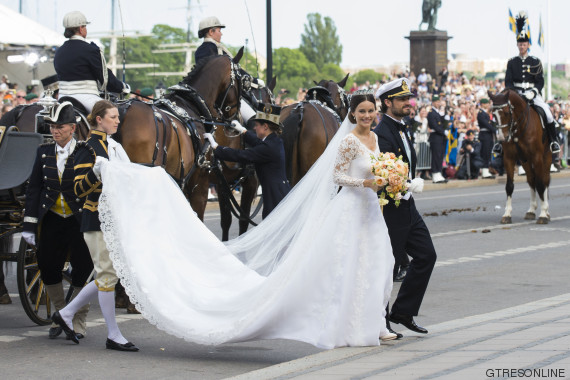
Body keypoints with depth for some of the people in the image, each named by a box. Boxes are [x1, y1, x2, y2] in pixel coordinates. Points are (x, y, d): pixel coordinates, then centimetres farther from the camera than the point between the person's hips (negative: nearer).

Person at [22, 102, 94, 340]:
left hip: (79, 220, -3)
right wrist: (30, 224, 3)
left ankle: (78, 322, 15)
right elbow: (34, 188, 8)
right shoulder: (44, 152, 6)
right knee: (48, 269, 4)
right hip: (52, 220, 4)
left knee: (82, 271, 0)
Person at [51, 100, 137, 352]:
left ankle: (66, 313, 24)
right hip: (97, 221, -9)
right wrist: (95, 172, -32)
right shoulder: (88, 148, -10)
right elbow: (79, 189, -16)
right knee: (108, 274, -5)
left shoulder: (114, 146, 16)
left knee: (108, 275, 12)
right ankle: (113, 336, 1)